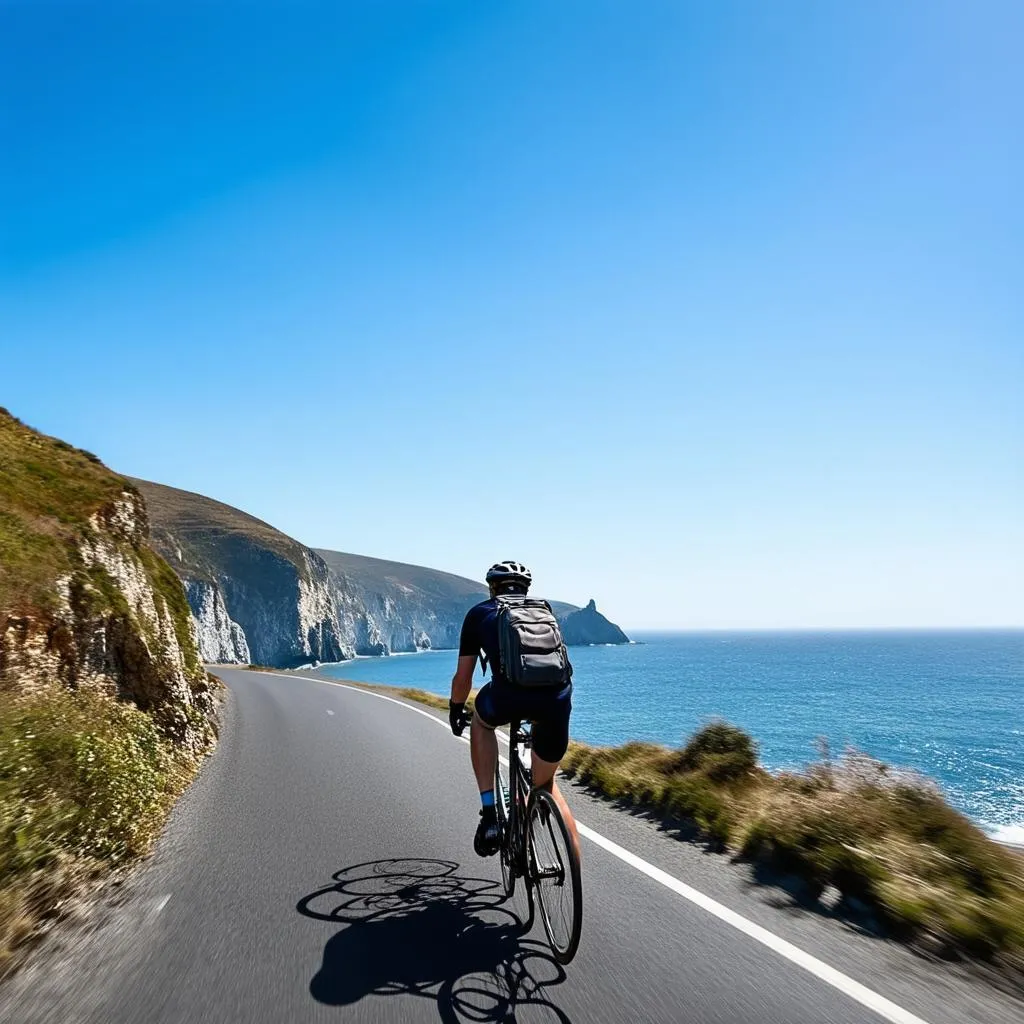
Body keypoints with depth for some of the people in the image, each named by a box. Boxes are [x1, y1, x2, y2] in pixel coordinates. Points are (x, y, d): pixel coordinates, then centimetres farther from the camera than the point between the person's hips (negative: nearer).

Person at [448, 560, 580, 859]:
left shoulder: (480, 613, 23)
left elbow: (463, 677, 25)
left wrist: (456, 710, 45)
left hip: (508, 698, -3)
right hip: (557, 699, 3)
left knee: (481, 722, 35)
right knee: (546, 784, 27)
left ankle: (489, 814, 24)